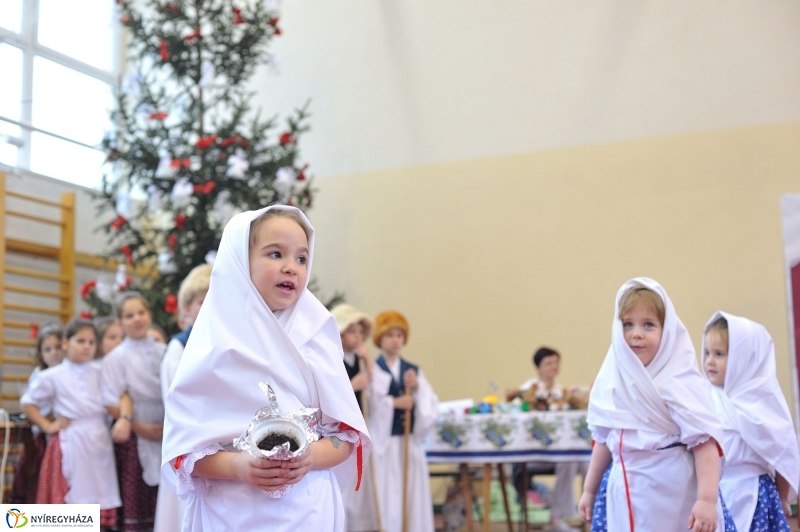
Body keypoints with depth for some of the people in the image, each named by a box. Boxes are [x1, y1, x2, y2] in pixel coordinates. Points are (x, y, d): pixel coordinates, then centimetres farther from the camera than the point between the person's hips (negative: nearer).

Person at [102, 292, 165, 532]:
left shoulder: (163, 351, 6)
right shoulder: (116, 357, -4)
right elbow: (111, 403, -9)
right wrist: (139, 427, -12)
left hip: (165, 433, 3)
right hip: (134, 436, -3)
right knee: (134, 501, 3)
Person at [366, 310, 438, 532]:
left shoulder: (414, 370, 13)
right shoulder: (372, 370, -2)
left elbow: (432, 407, 6)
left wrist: (417, 388, -9)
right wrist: (394, 403, -21)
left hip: (411, 443, 4)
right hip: (383, 444, -4)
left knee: (415, 497, 5)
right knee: (387, 499, -4)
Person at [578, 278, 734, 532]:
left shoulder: (678, 383, -13)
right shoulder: (612, 382, 6)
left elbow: (705, 441, -20)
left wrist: (707, 500, -28)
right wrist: (589, 490, 21)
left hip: (673, 497, -6)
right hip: (627, 497, 6)